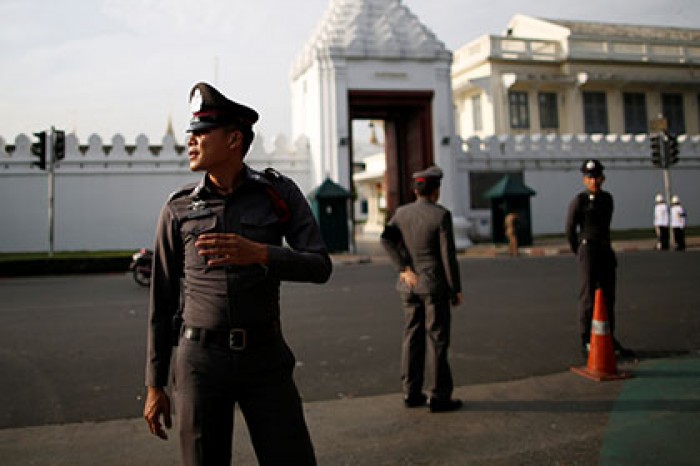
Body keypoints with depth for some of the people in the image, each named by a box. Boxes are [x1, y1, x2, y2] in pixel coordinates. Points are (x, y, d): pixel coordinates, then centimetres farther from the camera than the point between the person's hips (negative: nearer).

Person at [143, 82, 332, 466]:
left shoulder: (279, 193, 0)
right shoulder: (178, 207, 2)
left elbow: (320, 267, -6)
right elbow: (162, 300, 6)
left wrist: (258, 253, -25)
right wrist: (155, 385, 6)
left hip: (265, 358, 0)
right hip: (200, 360, 1)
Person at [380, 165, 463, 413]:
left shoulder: (401, 213, 5)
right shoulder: (441, 215, -10)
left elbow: (386, 239, -7)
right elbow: (448, 255, -12)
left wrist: (404, 269, -8)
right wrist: (456, 289, -5)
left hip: (409, 285, 5)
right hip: (435, 284, -5)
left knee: (412, 337, 11)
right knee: (436, 339, 1)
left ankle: (411, 393, 17)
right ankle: (438, 396, 6)